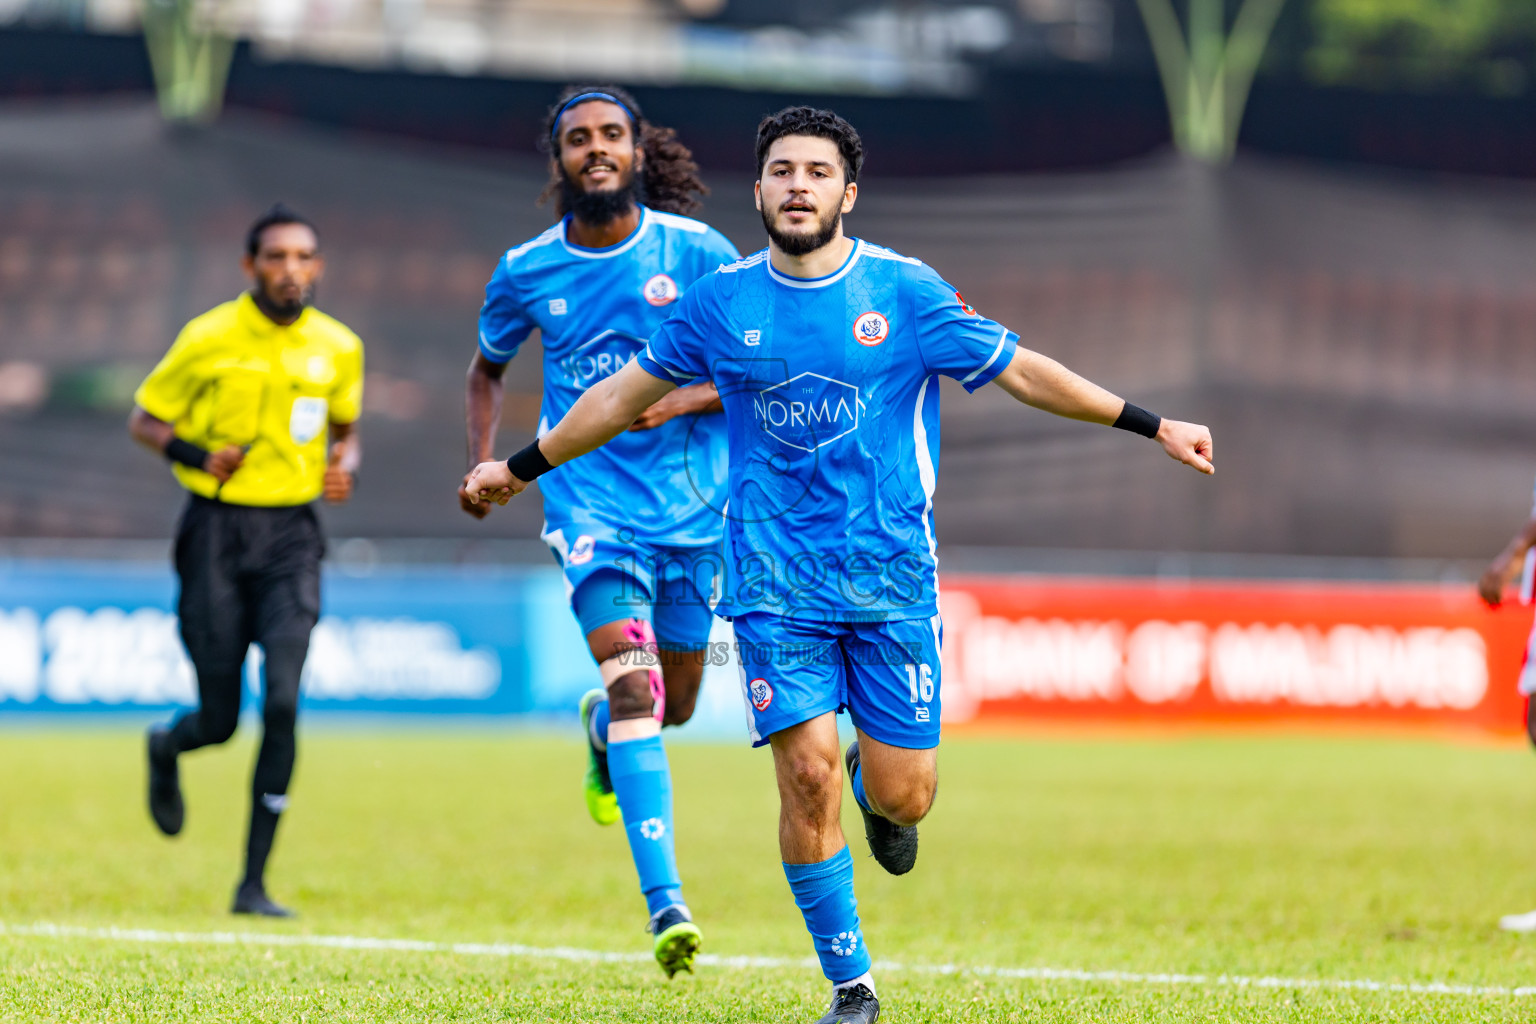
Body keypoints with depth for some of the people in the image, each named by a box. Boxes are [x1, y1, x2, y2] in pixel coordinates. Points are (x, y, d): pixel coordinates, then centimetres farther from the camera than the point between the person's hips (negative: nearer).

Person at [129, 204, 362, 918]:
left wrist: (343, 466, 0)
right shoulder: (208, 340, -5)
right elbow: (143, 422, 4)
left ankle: (254, 882, -7)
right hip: (216, 531, -2)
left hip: (290, 537, 2)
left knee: (281, 704, -14)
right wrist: (200, 455, -15)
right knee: (220, 719, 0)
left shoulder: (339, 348, 4)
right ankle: (166, 750, 40)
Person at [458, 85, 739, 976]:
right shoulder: (527, 273, 0)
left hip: (695, 503, 1)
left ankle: (601, 728, 52)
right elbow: (487, 370, 19)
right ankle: (667, 902, -25)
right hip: (591, 503, -1)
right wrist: (485, 461, 3)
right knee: (633, 682, -20)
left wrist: (685, 400, -18)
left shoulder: (697, 252, -5)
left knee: (673, 703, 13)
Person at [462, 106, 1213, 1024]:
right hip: (776, 578, 0)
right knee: (808, 778, -11)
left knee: (902, 797, -4)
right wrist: (523, 467, 23)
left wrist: (1151, 426, 2)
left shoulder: (905, 292, -2)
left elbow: (1021, 371, 5)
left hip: (892, 576, 0)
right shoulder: (721, 303, 3)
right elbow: (628, 393, 16)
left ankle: (876, 784, 36)